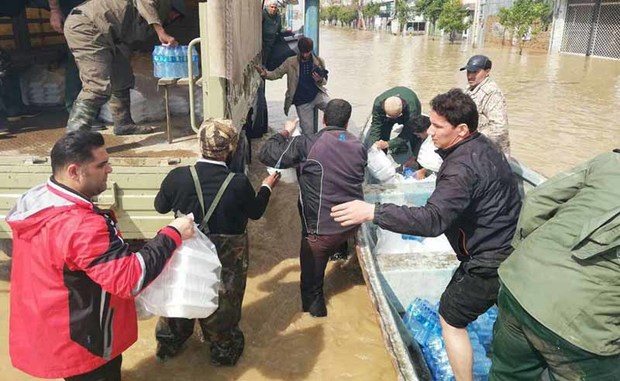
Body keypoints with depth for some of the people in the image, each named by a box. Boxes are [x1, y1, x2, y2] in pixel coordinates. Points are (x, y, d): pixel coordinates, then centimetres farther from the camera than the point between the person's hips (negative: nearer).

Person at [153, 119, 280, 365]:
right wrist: (267, 187, 12)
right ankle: (224, 349, 44)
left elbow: (160, 206, -1)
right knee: (222, 303, 22)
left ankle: (168, 344, 48)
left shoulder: (178, 176, -20)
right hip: (226, 260, -2)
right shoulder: (239, 183, -25)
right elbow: (256, 212, -5)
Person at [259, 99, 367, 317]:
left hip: (321, 229, -4)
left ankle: (314, 304, 37)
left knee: (312, 273, 19)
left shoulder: (308, 144, -18)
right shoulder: (359, 146, 0)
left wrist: (285, 133, 1)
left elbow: (266, 155, -14)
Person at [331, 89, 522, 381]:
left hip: (489, 263, -10)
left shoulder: (463, 167, -30)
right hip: (512, 250, 10)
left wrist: (373, 212, -45)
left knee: (450, 318, 9)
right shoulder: (482, 146, 2)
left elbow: (432, 219, -42)